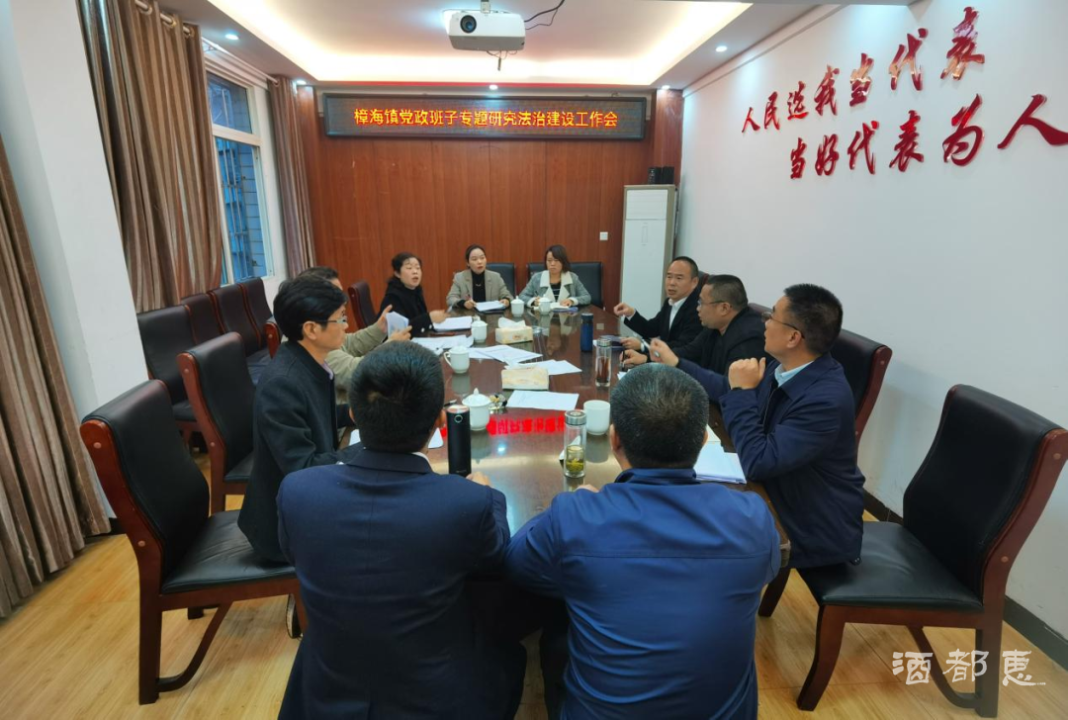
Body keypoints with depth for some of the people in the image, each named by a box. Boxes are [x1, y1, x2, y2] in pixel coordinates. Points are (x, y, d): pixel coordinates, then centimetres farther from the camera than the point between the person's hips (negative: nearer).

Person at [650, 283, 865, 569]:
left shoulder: (826, 398, -32)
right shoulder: (783, 367, -6)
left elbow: (758, 463, -34)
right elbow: (727, 389, 12)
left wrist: (743, 391, -26)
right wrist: (674, 364, 18)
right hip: (776, 496, 7)